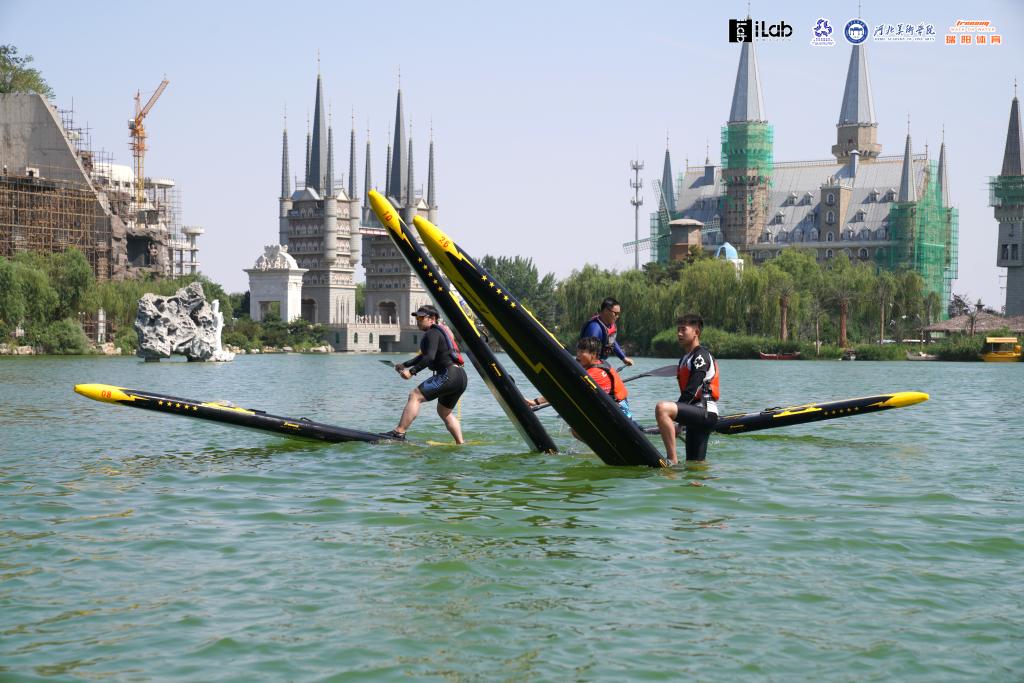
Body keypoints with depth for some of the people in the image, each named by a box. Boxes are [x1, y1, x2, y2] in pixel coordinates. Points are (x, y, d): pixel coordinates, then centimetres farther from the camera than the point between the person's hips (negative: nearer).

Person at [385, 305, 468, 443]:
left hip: (448, 375, -10)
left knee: (415, 396, -12)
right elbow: (424, 356, 35)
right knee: (444, 412, 24)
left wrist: (412, 371, -22)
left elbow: (430, 357, -21)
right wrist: (405, 365, 30)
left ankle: (399, 433, -20)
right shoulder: (440, 331, 25)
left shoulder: (432, 333, -6)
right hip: (461, 377, 10)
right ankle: (461, 444, 22)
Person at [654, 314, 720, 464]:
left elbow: (691, 392, -16)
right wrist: (673, 421, 16)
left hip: (706, 413, -10)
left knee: (661, 408, -33)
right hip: (697, 415, 10)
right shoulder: (685, 359, 24)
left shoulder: (701, 356, -6)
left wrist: (670, 416, -15)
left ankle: (672, 460, -35)